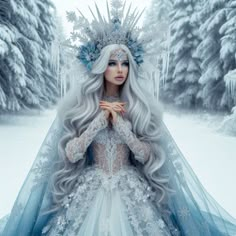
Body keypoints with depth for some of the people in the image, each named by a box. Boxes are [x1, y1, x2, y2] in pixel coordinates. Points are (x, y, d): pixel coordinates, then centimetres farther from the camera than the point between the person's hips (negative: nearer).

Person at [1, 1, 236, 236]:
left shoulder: (140, 105, -2)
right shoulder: (80, 103, -4)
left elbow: (146, 156, -6)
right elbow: (70, 154, -10)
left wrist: (120, 124, -16)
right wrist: (100, 120, -16)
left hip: (132, 190, 1)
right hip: (91, 189, 0)